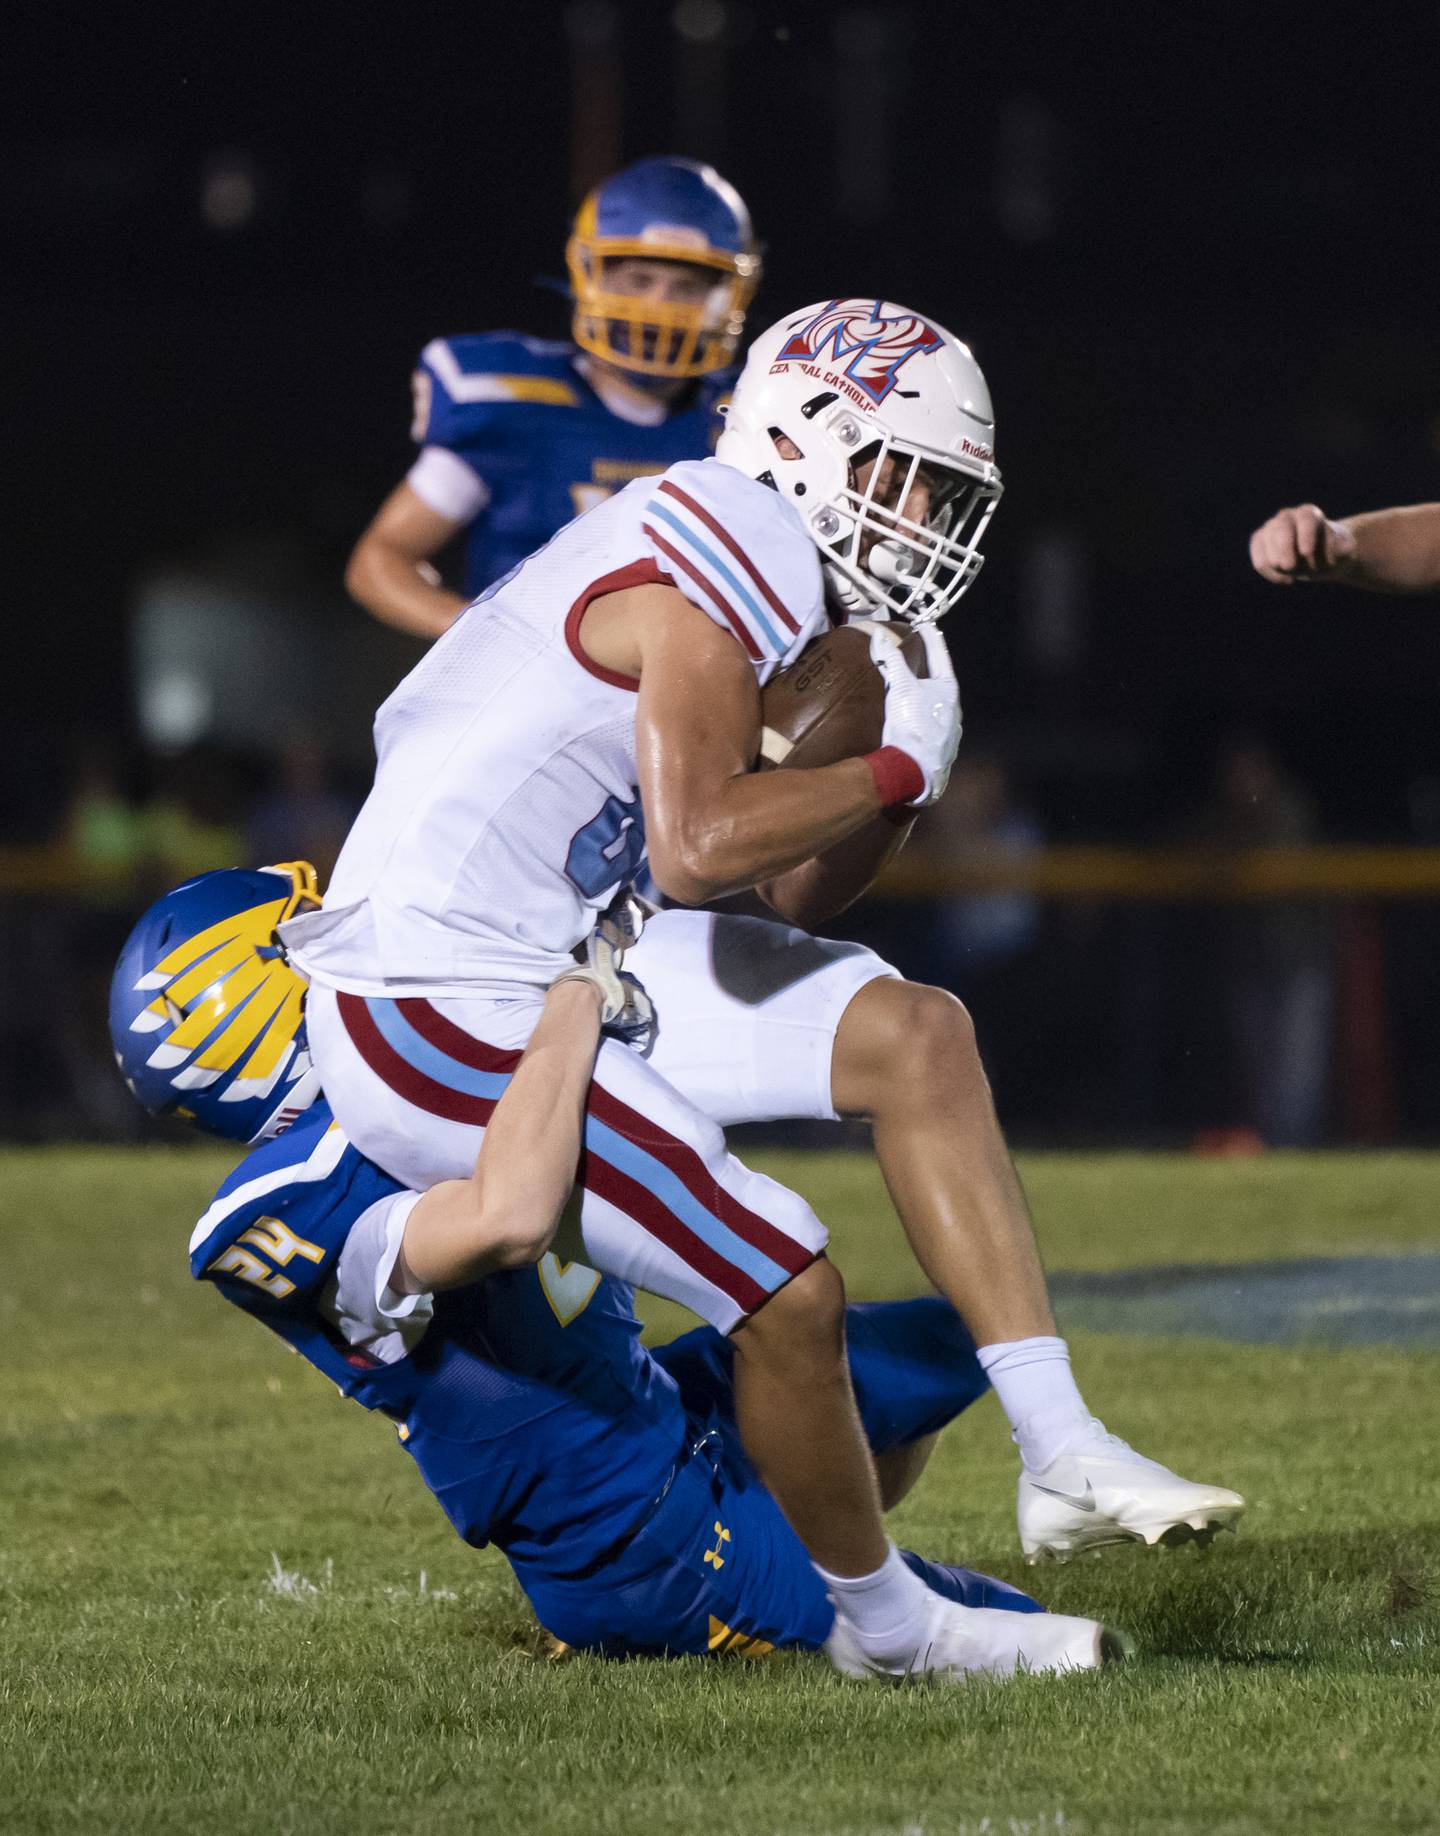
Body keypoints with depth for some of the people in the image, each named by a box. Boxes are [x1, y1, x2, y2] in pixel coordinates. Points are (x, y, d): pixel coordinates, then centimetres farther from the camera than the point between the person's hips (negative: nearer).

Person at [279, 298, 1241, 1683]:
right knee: (789, 1295, -14)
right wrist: (897, 772, -14)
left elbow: (792, 897, 18)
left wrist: (895, 779, 1)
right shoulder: (732, 558, -16)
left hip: (556, 962, 10)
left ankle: (1063, 1461, 3)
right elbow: (699, 846, -28)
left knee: (912, 1037, 5)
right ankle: (889, 1628, 10)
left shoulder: (772, 581, 14)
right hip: (436, 1014, -10)